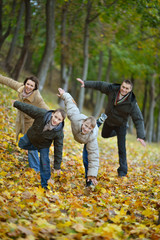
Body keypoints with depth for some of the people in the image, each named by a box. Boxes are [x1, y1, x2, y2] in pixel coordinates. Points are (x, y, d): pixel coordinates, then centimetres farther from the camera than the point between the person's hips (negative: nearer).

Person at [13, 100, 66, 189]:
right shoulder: (42, 114, -40)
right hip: (31, 136, 2)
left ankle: (45, 184, 21)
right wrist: (16, 103, -9)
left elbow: (58, 149, -26)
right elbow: (28, 108, -24)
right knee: (22, 145, 27)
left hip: (43, 144, -2)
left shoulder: (59, 132, -37)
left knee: (45, 164, 1)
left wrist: (57, 166, -20)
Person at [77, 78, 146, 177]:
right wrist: (86, 83, -9)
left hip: (120, 125, -4)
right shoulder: (112, 89, -24)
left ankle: (123, 170, 8)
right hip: (109, 121, 4)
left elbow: (138, 119, -32)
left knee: (121, 148, -5)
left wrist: (141, 136, -40)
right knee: (105, 135, 30)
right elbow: (99, 85, -8)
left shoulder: (132, 103, -33)